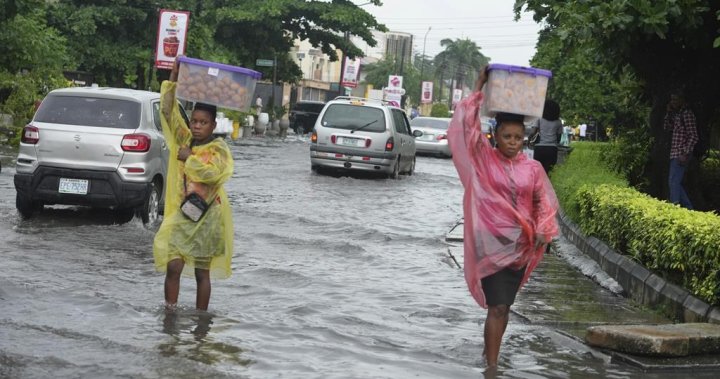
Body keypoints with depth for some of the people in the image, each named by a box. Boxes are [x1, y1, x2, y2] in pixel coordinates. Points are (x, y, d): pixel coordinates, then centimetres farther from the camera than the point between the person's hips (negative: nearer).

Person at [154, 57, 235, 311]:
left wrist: (189, 158, -13)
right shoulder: (184, 139, 5)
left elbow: (211, 172, -24)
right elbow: (168, 111, -1)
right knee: (173, 266, -7)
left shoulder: (219, 148, -5)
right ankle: (169, 313, 0)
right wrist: (173, 77, -7)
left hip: (207, 217, -3)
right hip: (181, 213, 3)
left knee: (202, 272, 6)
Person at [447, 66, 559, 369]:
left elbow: (544, 202, 10)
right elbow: (467, 127, -13)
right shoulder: (483, 160, -5)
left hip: (521, 245, 4)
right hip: (492, 243, -3)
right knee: (498, 306, -9)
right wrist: (479, 90, -14)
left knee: (503, 305, 14)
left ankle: (490, 350, 34)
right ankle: (492, 365, -4)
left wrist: (543, 231, -5)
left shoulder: (533, 169, 2)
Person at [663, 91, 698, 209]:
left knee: (674, 181, -12)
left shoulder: (687, 114, -12)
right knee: (674, 182, 13)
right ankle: (688, 207, 20)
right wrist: (669, 113, 8)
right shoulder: (677, 114, 15)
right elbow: (668, 128, 19)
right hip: (675, 154, 10)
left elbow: (693, 137, -16)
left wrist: (686, 154, -20)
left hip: (681, 154, -10)